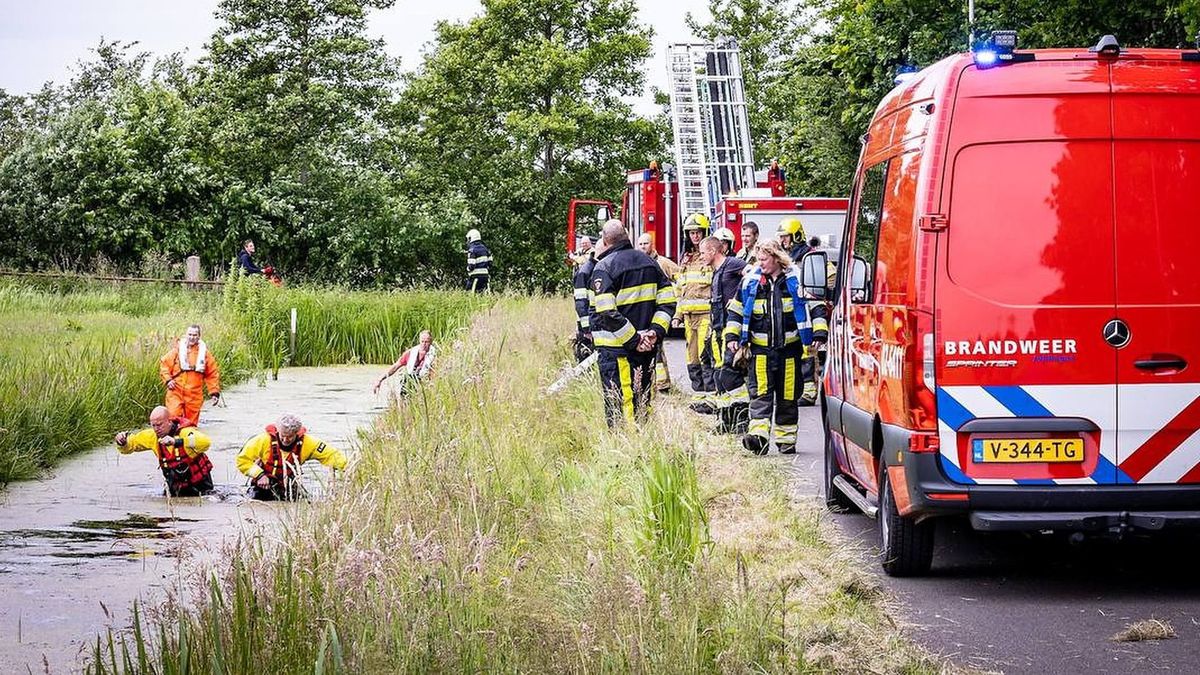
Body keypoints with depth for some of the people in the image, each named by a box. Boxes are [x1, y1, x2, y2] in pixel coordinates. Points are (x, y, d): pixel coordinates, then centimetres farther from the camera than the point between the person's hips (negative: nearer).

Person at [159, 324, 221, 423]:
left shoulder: (204, 352, 5)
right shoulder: (178, 349, 2)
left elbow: (212, 373, 9)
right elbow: (164, 363, 9)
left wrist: (214, 392, 5)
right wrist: (167, 379, -5)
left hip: (194, 395, 1)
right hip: (176, 392, -1)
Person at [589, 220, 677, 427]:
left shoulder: (604, 267, -10)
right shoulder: (648, 261, 10)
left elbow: (607, 313, -19)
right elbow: (667, 301, 7)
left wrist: (633, 340, -15)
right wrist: (656, 332, -1)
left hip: (617, 348, -6)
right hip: (646, 348, 7)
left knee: (618, 409, -4)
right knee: (642, 404, 15)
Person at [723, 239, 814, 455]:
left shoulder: (795, 279, -2)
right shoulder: (751, 280, 6)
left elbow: (814, 307, 1)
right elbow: (737, 309, 14)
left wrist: (816, 337, -6)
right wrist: (732, 336, 5)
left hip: (789, 346, -1)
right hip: (761, 347, 1)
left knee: (788, 394, 6)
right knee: (760, 392, -11)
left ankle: (786, 438, 16)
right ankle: (758, 435, -20)